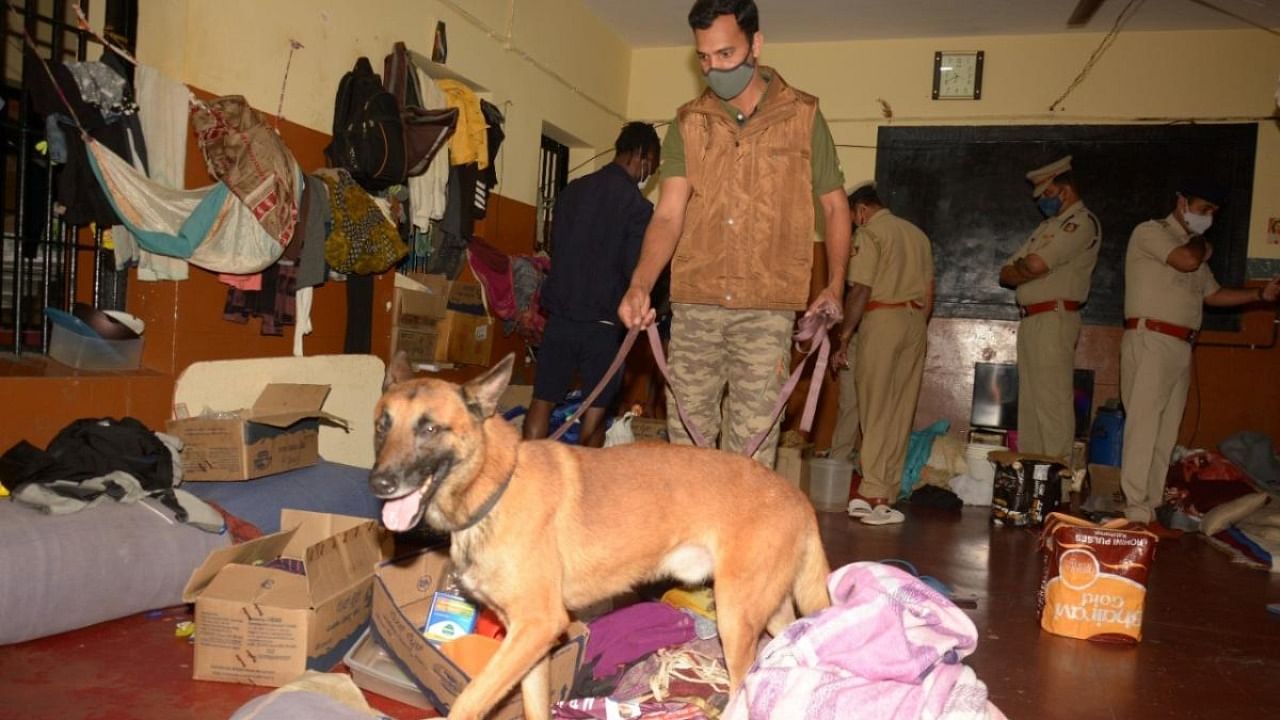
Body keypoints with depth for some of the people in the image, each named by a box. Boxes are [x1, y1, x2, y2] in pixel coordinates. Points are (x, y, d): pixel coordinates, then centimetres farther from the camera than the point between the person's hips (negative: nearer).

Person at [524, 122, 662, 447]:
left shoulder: (572, 190, 6)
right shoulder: (636, 205, -10)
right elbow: (636, 270, -12)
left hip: (559, 314, 4)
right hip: (602, 322, -4)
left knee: (543, 400, 9)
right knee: (596, 408, 9)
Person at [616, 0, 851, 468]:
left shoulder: (803, 116, 4)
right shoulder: (688, 123, 7)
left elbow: (835, 205, 12)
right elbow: (668, 215, -3)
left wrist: (834, 287, 1)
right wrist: (640, 285, -19)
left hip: (767, 310, -2)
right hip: (693, 306, 2)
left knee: (751, 451, -4)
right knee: (686, 437, 7)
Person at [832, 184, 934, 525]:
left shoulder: (869, 233, -3)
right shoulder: (917, 234, 18)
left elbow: (860, 291, -12)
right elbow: (929, 293, 17)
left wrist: (843, 337, -9)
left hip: (881, 319, -6)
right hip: (915, 322, 6)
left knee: (877, 411, -4)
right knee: (901, 413, 6)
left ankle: (874, 495, -5)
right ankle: (886, 494, 9)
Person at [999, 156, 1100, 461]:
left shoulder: (1082, 222, -5)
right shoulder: (1048, 226, 24)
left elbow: (1035, 264, -18)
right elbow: (1005, 275, 16)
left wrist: (1018, 267, 2)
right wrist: (1029, 270, -3)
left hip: (1054, 319, -9)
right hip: (1029, 320, 9)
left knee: (1052, 400, -10)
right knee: (1029, 400, 10)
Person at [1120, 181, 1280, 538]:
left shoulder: (1195, 247, 24)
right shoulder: (1150, 232, -1)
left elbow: (1213, 294, 24)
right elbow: (1187, 260, -17)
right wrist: (1200, 243, 5)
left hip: (1181, 348, 8)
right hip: (1149, 341, -8)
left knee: (1165, 434, 6)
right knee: (1143, 427, -11)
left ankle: (1149, 508, 9)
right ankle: (1136, 514, -12)